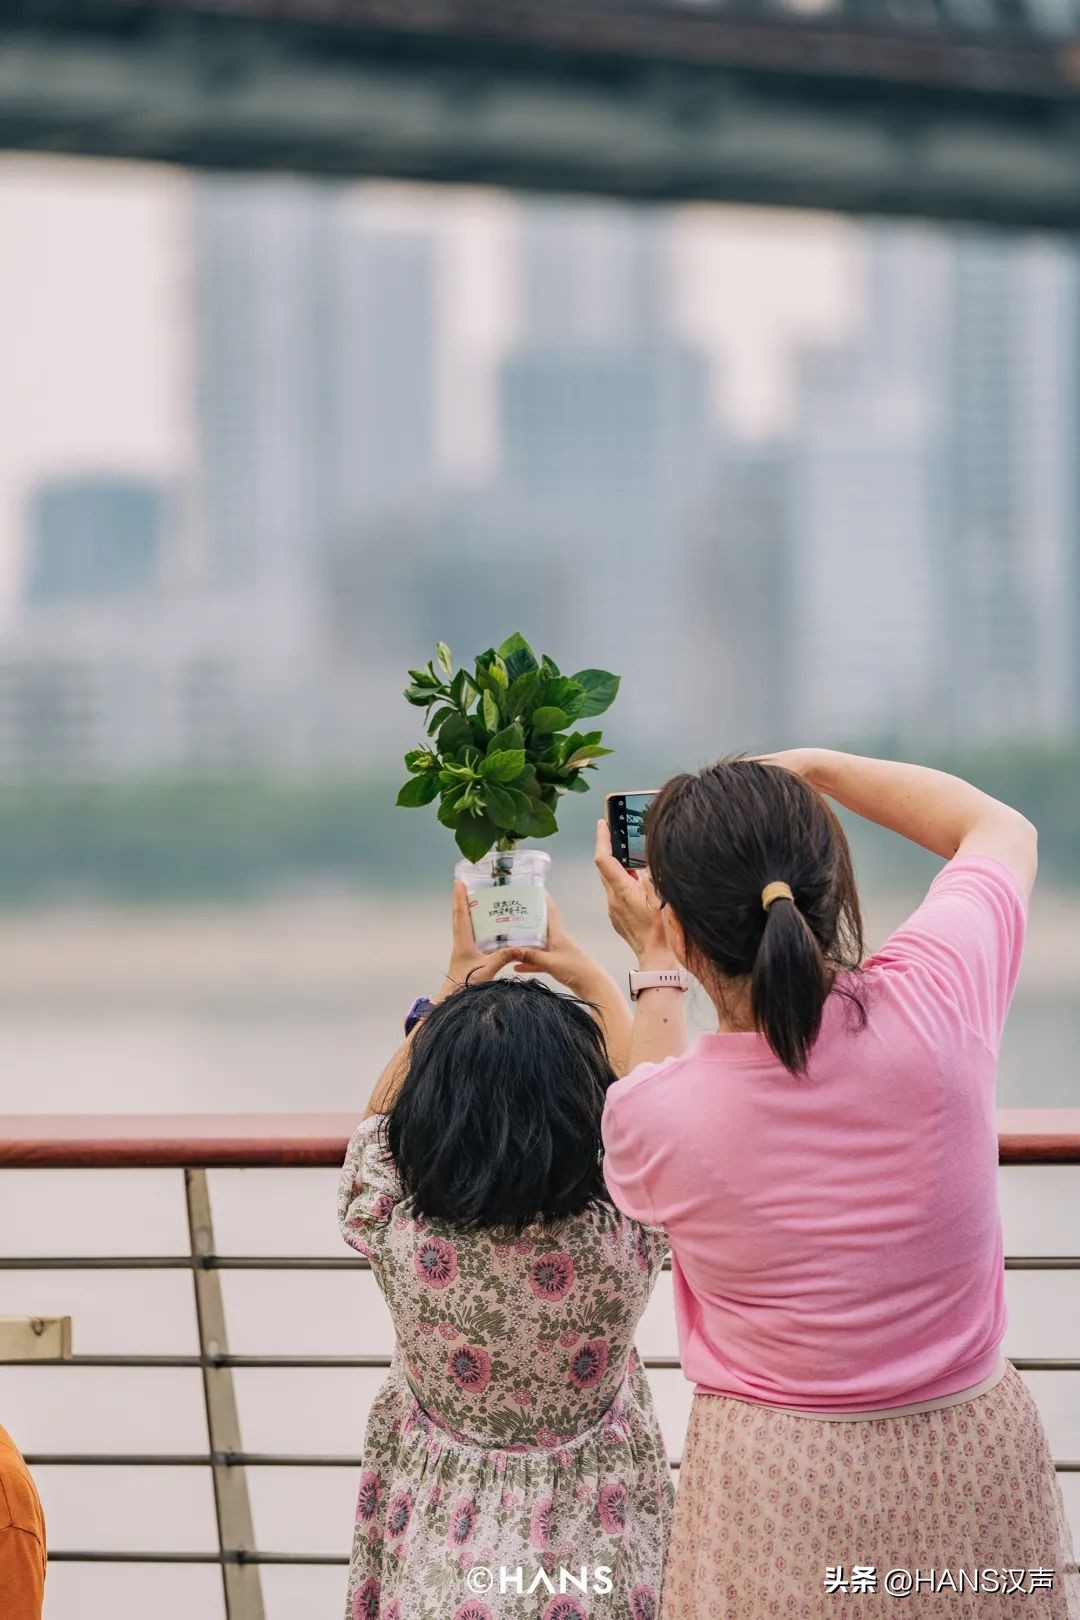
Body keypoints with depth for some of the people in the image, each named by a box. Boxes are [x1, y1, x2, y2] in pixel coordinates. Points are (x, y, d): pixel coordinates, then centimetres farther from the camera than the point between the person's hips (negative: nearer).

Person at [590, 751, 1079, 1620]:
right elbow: (1000, 827, 4)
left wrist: (656, 967, 14)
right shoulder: (934, 999, -19)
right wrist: (812, 766, 9)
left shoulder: (648, 1118, -22)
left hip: (779, 1488, -2)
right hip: (978, 1453, 2)